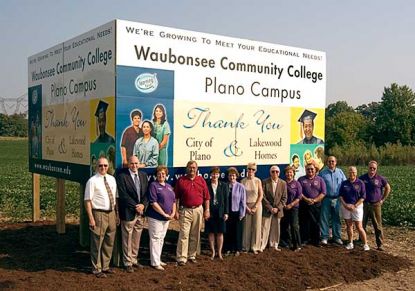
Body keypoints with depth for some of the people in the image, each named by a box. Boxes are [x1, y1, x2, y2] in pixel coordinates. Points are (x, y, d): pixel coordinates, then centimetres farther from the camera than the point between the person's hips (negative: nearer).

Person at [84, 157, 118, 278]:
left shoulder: (112, 179, 9)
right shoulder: (92, 181, -9)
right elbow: (87, 200, -12)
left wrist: (117, 214, 9)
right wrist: (91, 218, -16)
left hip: (111, 213, 6)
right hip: (99, 214, -6)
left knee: (109, 243, 16)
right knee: (97, 244, 2)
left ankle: (105, 266, 31)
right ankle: (97, 269, 17)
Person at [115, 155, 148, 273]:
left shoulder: (143, 175, 9)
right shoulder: (121, 175, -9)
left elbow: (146, 192, 8)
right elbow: (123, 194, -14)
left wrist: (143, 205, -8)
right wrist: (135, 206, -15)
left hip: (140, 211, 6)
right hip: (128, 212, -5)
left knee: (136, 239, 13)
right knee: (127, 239, 4)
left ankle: (134, 260, 25)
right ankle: (128, 263, 16)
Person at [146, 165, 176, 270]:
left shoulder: (169, 186, 12)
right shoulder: (153, 185, -9)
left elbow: (174, 201, 14)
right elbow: (153, 203, -17)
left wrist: (173, 213, -2)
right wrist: (164, 214, -16)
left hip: (166, 218, 7)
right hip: (156, 217, -7)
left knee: (161, 239, 15)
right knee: (155, 239, -2)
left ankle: (158, 259, 25)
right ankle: (155, 263, 5)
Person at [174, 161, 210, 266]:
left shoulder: (201, 180, 7)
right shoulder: (181, 180, 2)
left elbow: (206, 197, 8)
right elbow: (176, 197, 2)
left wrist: (207, 210, 3)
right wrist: (176, 211, -4)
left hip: (198, 210, 3)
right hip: (185, 210, -2)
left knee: (195, 235, 10)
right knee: (184, 234, -6)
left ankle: (192, 255, 21)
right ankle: (181, 258, -3)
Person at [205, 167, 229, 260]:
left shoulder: (224, 186, 5)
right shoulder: (206, 185, 0)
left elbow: (226, 200, 4)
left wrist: (226, 212, -2)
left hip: (220, 213, 1)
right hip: (210, 212, -1)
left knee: (220, 233, 5)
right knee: (211, 233, 6)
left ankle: (219, 252, 16)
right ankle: (213, 252, 18)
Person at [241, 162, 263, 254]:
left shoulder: (258, 181, 0)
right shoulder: (243, 181, 1)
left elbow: (261, 195, -2)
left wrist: (255, 207, -8)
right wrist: (247, 207, -7)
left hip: (257, 205, 0)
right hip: (246, 206, 0)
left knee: (256, 226, 1)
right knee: (246, 226, 1)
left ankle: (255, 247, 10)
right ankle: (246, 247, 11)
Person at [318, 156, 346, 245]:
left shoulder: (340, 172, 9)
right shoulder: (322, 173, 3)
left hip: (337, 199, 2)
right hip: (326, 199, -2)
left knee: (337, 219, 8)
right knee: (324, 218, -1)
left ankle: (337, 237, 17)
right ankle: (324, 237, 7)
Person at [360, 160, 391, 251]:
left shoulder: (380, 179, -1)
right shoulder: (362, 178, 2)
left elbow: (388, 188, 12)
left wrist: (383, 199, 8)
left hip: (376, 205, -1)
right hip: (364, 205, 2)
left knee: (378, 226, -1)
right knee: (362, 225, 7)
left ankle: (380, 244, 6)